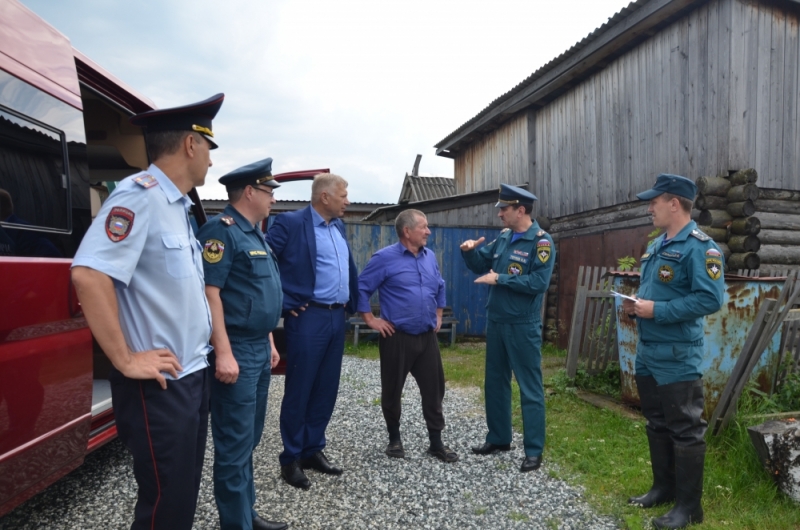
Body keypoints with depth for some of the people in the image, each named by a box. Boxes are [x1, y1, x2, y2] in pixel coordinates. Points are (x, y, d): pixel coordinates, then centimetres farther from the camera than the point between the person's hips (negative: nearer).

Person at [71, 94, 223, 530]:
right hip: (160, 385, -9)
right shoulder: (141, 195, -17)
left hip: (193, 376, 9)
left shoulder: (176, 206, 12)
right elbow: (89, 274, -28)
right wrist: (125, 360, -22)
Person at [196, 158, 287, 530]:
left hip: (259, 349, 10)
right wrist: (224, 352, -24)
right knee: (235, 446, 1)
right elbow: (209, 293, -20)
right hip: (237, 352, -10)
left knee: (249, 440, 19)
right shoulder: (221, 230, -13)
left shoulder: (255, 235, 16)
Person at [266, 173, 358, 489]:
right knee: (299, 391, 4)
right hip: (308, 317, -7)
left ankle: (313, 450, 28)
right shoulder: (291, 223, -10)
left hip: (337, 317, 7)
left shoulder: (338, 226, 13)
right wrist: (284, 304, -12)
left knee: (326, 390, 13)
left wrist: (351, 302, 15)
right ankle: (291, 459, 19)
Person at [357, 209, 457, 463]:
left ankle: (436, 442, 21)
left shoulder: (430, 256, 8)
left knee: (434, 388, 8)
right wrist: (371, 319, -9)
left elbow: (440, 287, 22)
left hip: (427, 337, 5)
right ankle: (394, 439, 29)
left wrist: (438, 315, 16)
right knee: (392, 391, 9)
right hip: (397, 337, -5)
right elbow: (361, 288, -8)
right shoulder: (385, 258, -10)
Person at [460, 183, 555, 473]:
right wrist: (470, 250, -3)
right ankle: (498, 438, 31)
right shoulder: (503, 237, 9)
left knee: (530, 388, 3)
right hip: (495, 322, 8)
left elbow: (539, 282, -23)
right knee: (495, 382, 16)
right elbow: (480, 265, 17)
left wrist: (500, 279, -19)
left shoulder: (541, 241, -12)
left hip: (523, 327, -7)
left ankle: (534, 450, 14)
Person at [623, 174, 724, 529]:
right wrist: (635, 305, 2)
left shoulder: (699, 247, -14)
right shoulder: (657, 245, 13)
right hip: (646, 352, 9)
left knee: (685, 431, 4)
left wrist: (657, 310, -23)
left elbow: (711, 299, -23)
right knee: (657, 425, 19)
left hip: (676, 357, -9)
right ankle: (663, 487, 34)